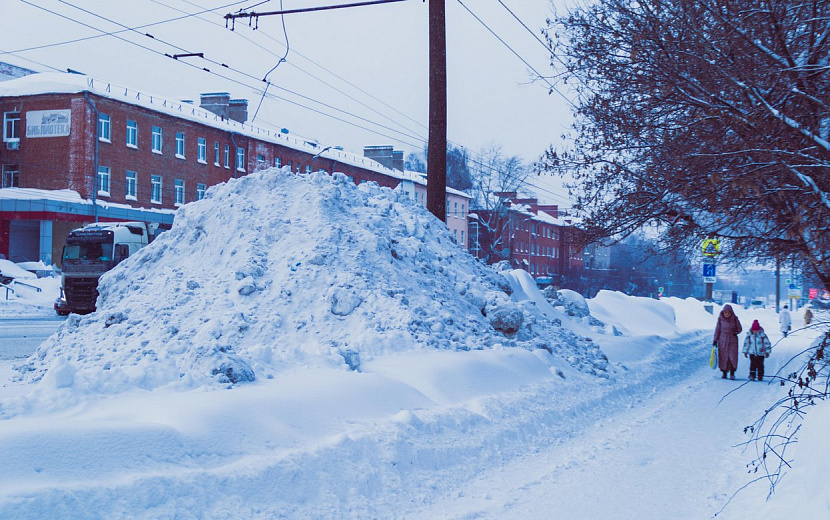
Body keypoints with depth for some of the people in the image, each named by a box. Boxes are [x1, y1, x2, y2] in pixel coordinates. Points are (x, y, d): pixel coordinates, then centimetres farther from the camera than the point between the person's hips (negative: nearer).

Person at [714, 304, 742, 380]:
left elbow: (739, 328, 8)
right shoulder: (720, 318, -3)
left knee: (733, 356, -9)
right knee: (723, 356, 1)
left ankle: (732, 373, -1)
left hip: (732, 340, -1)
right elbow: (717, 329, 5)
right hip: (722, 340, 1)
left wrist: (736, 332, -12)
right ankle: (724, 373, 13)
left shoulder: (735, 319, -4)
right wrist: (715, 340, 3)